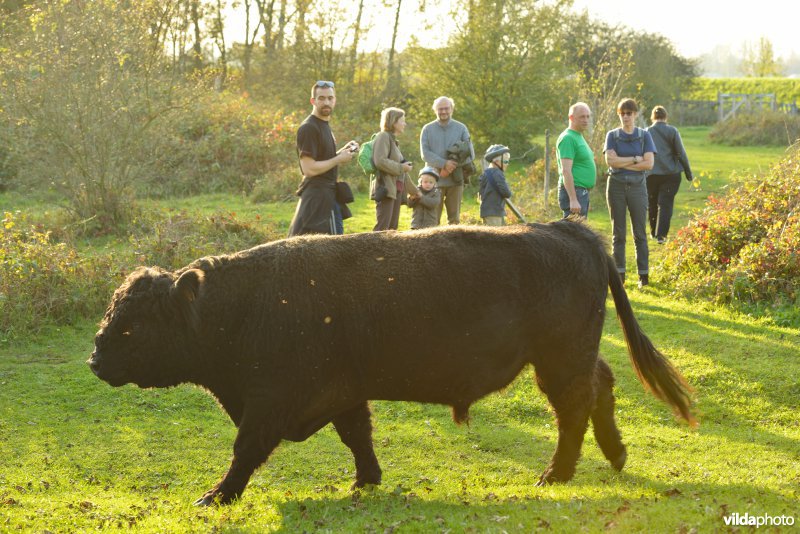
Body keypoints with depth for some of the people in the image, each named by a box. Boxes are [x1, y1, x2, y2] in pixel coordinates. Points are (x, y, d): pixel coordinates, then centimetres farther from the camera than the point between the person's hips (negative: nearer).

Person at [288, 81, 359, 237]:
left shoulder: (324, 125, 18)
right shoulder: (309, 128, -14)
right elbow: (309, 169, -20)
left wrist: (343, 151, 7)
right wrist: (339, 159, -14)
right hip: (318, 196, -10)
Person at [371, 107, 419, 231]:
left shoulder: (394, 140, 22)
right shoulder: (383, 137, -6)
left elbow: (402, 172, 29)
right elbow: (380, 161, -21)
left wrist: (413, 190, 33)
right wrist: (401, 167, -14)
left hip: (396, 190, 10)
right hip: (386, 189, -10)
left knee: (392, 228, 6)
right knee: (382, 227, -15)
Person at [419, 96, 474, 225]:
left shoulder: (461, 128, 8)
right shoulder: (427, 129, 7)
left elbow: (470, 154, 1)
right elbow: (425, 154, -4)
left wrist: (451, 168, -11)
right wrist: (444, 164, -19)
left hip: (455, 180, 1)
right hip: (435, 180, -1)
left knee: (454, 218, 4)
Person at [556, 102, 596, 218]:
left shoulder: (579, 137, 19)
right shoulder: (568, 138, -13)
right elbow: (566, 171, -21)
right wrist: (573, 200, -26)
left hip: (583, 192, 10)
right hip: (573, 192, -10)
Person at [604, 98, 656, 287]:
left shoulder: (644, 135, 4)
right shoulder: (612, 135, 4)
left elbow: (649, 163, -7)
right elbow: (610, 160, -10)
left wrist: (623, 163, -10)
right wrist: (635, 159, -11)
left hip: (637, 186, 0)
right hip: (616, 185, 0)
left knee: (640, 232, 0)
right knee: (618, 232, 3)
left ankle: (644, 275, 4)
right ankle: (619, 274, 8)